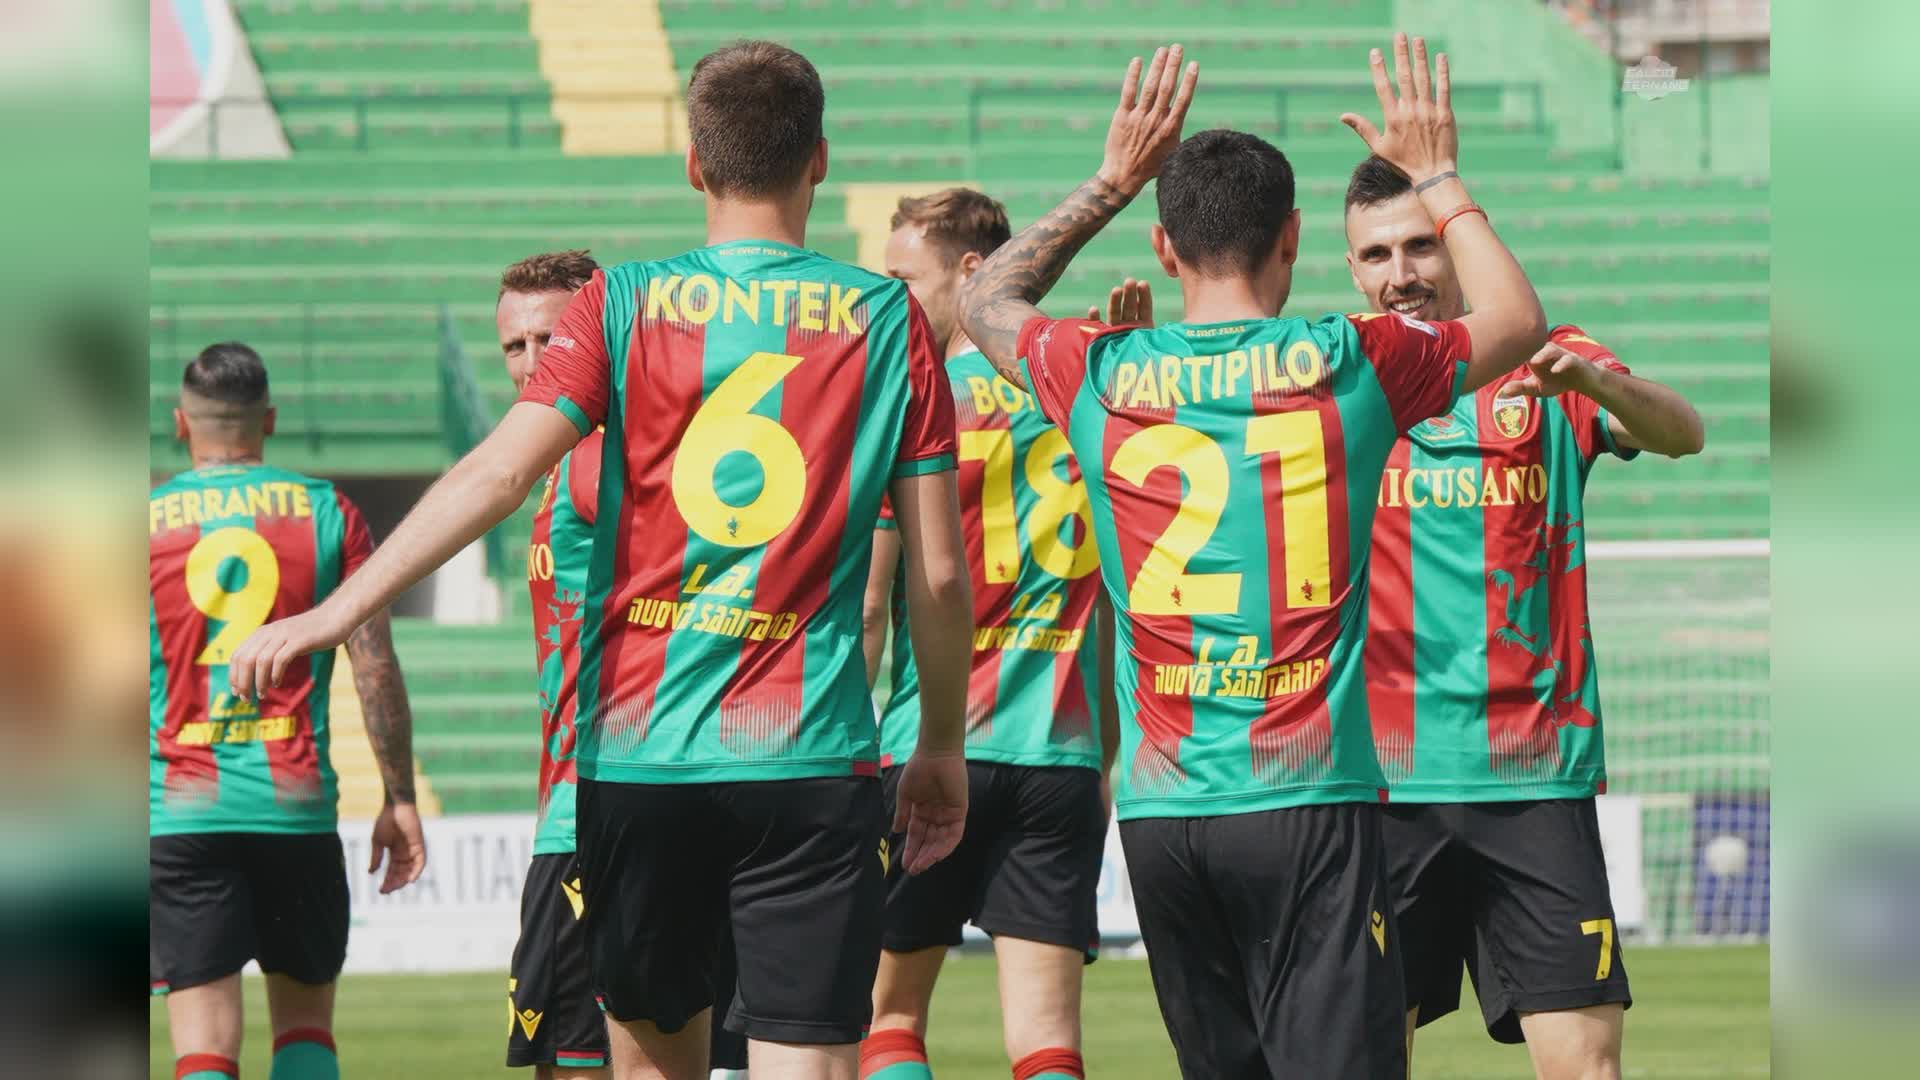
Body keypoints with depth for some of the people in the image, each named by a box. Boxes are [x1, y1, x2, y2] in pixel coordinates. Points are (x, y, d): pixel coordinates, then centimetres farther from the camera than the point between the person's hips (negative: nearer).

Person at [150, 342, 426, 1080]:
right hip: (297, 801, 1)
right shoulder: (327, 513, 4)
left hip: (179, 813, -1)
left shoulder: (145, 521, 3)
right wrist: (399, 799, 5)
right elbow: (376, 668, 0)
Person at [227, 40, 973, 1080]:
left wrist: (333, 612, -11)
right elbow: (939, 574, 3)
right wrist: (943, 748, 15)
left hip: (636, 753, 1)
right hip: (813, 760, -1)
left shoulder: (624, 305, 1)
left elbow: (498, 472, -11)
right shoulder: (888, 320, 3)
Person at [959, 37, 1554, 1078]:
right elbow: (1517, 321, 18)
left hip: (1160, 815, 3)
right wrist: (1437, 179, 28)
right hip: (1310, 800, -3)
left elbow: (986, 299, 26)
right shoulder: (1350, 363, -2)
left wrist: (1111, 180, 27)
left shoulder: (1104, 376, 2)